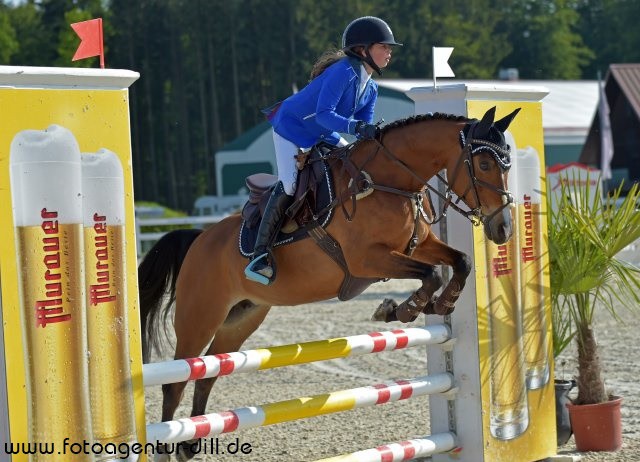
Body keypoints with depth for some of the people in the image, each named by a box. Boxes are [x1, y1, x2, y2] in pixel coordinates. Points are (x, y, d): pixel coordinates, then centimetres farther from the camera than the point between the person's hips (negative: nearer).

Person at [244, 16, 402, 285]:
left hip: (324, 136, 10)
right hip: (292, 130, -9)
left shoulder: (371, 89, 1)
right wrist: (357, 127, -46)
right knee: (290, 186, -21)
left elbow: (365, 131, 3)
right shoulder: (343, 72, -26)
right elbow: (323, 114, -35)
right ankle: (259, 256, -18)